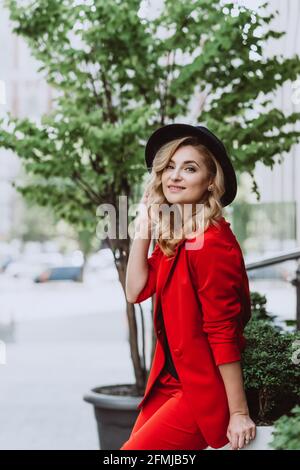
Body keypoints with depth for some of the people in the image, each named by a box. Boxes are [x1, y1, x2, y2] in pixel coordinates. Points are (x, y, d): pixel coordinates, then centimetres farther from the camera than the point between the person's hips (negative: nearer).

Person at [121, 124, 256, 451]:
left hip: (203, 389, -8)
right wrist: (143, 227, -3)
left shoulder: (211, 244, -21)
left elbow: (223, 331, -21)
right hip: (170, 381, 8)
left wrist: (239, 413, -18)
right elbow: (136, 291, 1)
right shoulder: (171, 236, 6)